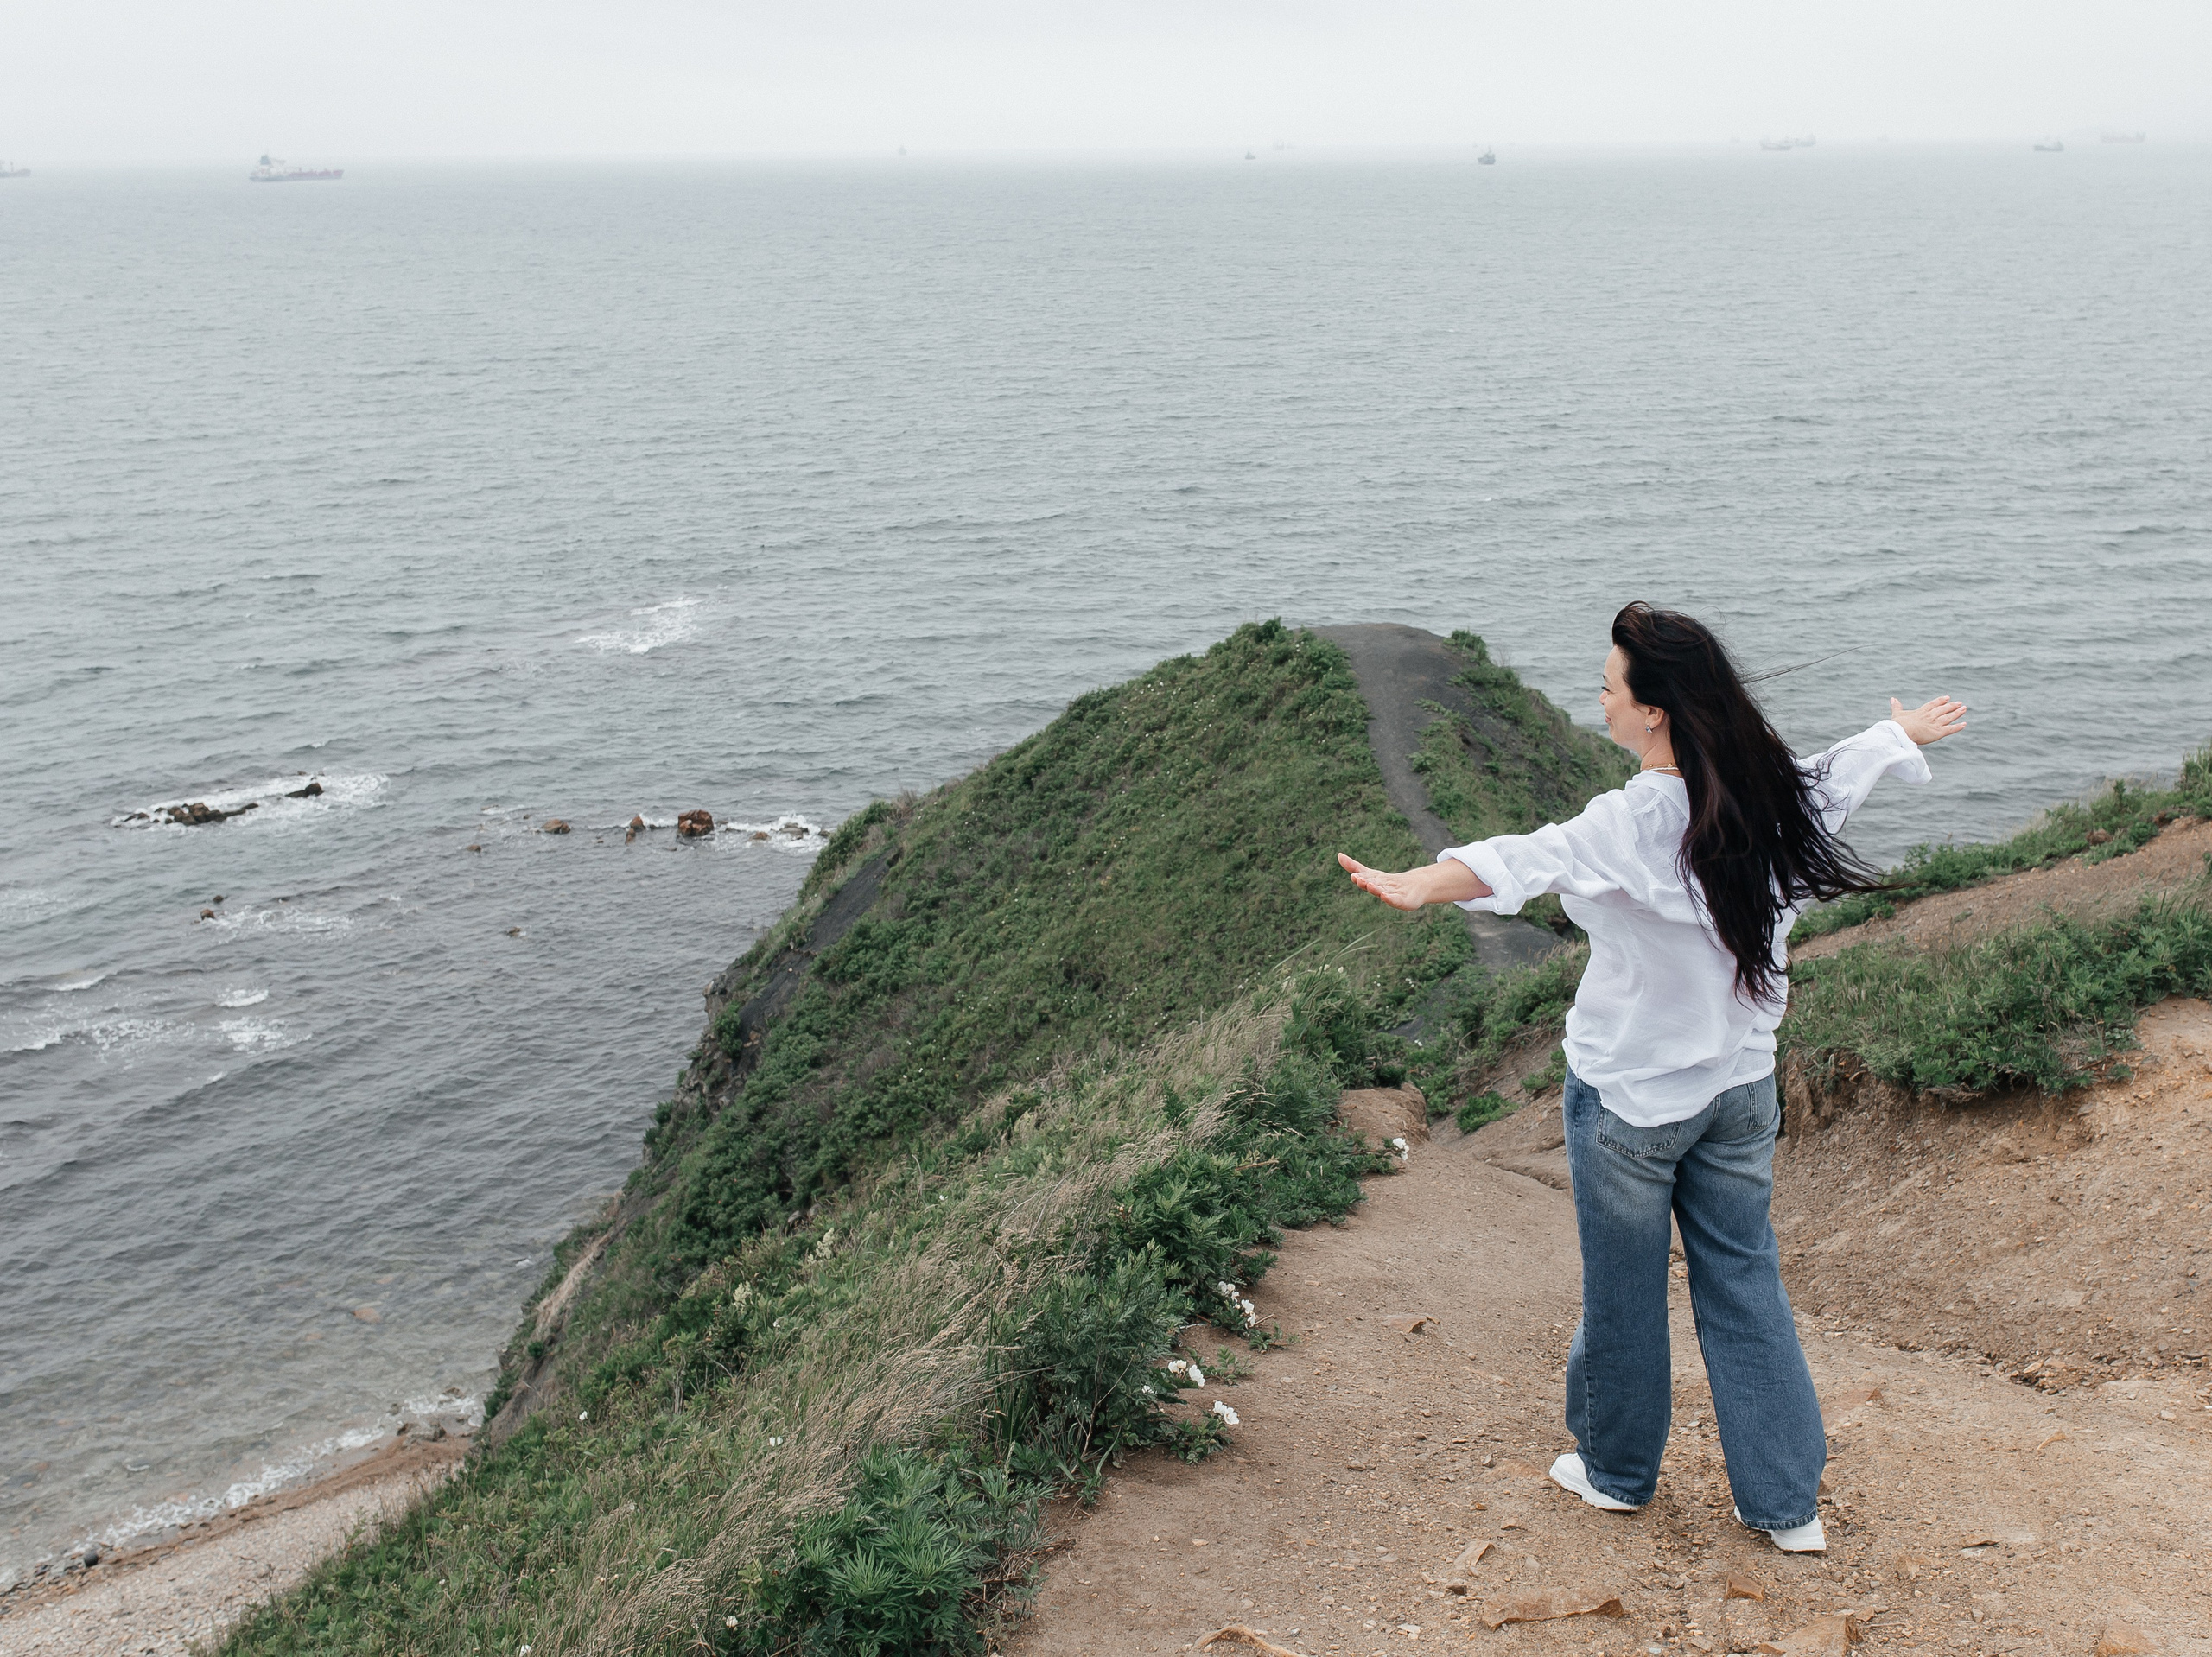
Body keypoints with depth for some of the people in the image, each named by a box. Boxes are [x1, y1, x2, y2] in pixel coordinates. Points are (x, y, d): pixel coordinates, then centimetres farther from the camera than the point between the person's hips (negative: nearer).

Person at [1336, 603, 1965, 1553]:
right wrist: (1907, 732, 40)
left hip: (1631, 1098, -6)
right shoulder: (1771, 796, -3)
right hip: (1740, 1090, 6)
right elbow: (1853, 766, 19)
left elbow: (1530, 859, -44)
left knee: (1623, 1293, 13)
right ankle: (1789, 1501, 20)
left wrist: (1416, 887, -60)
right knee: (1745, 1286, 15)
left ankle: (1616, 1470, 33)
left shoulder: (1635, 823, -24)